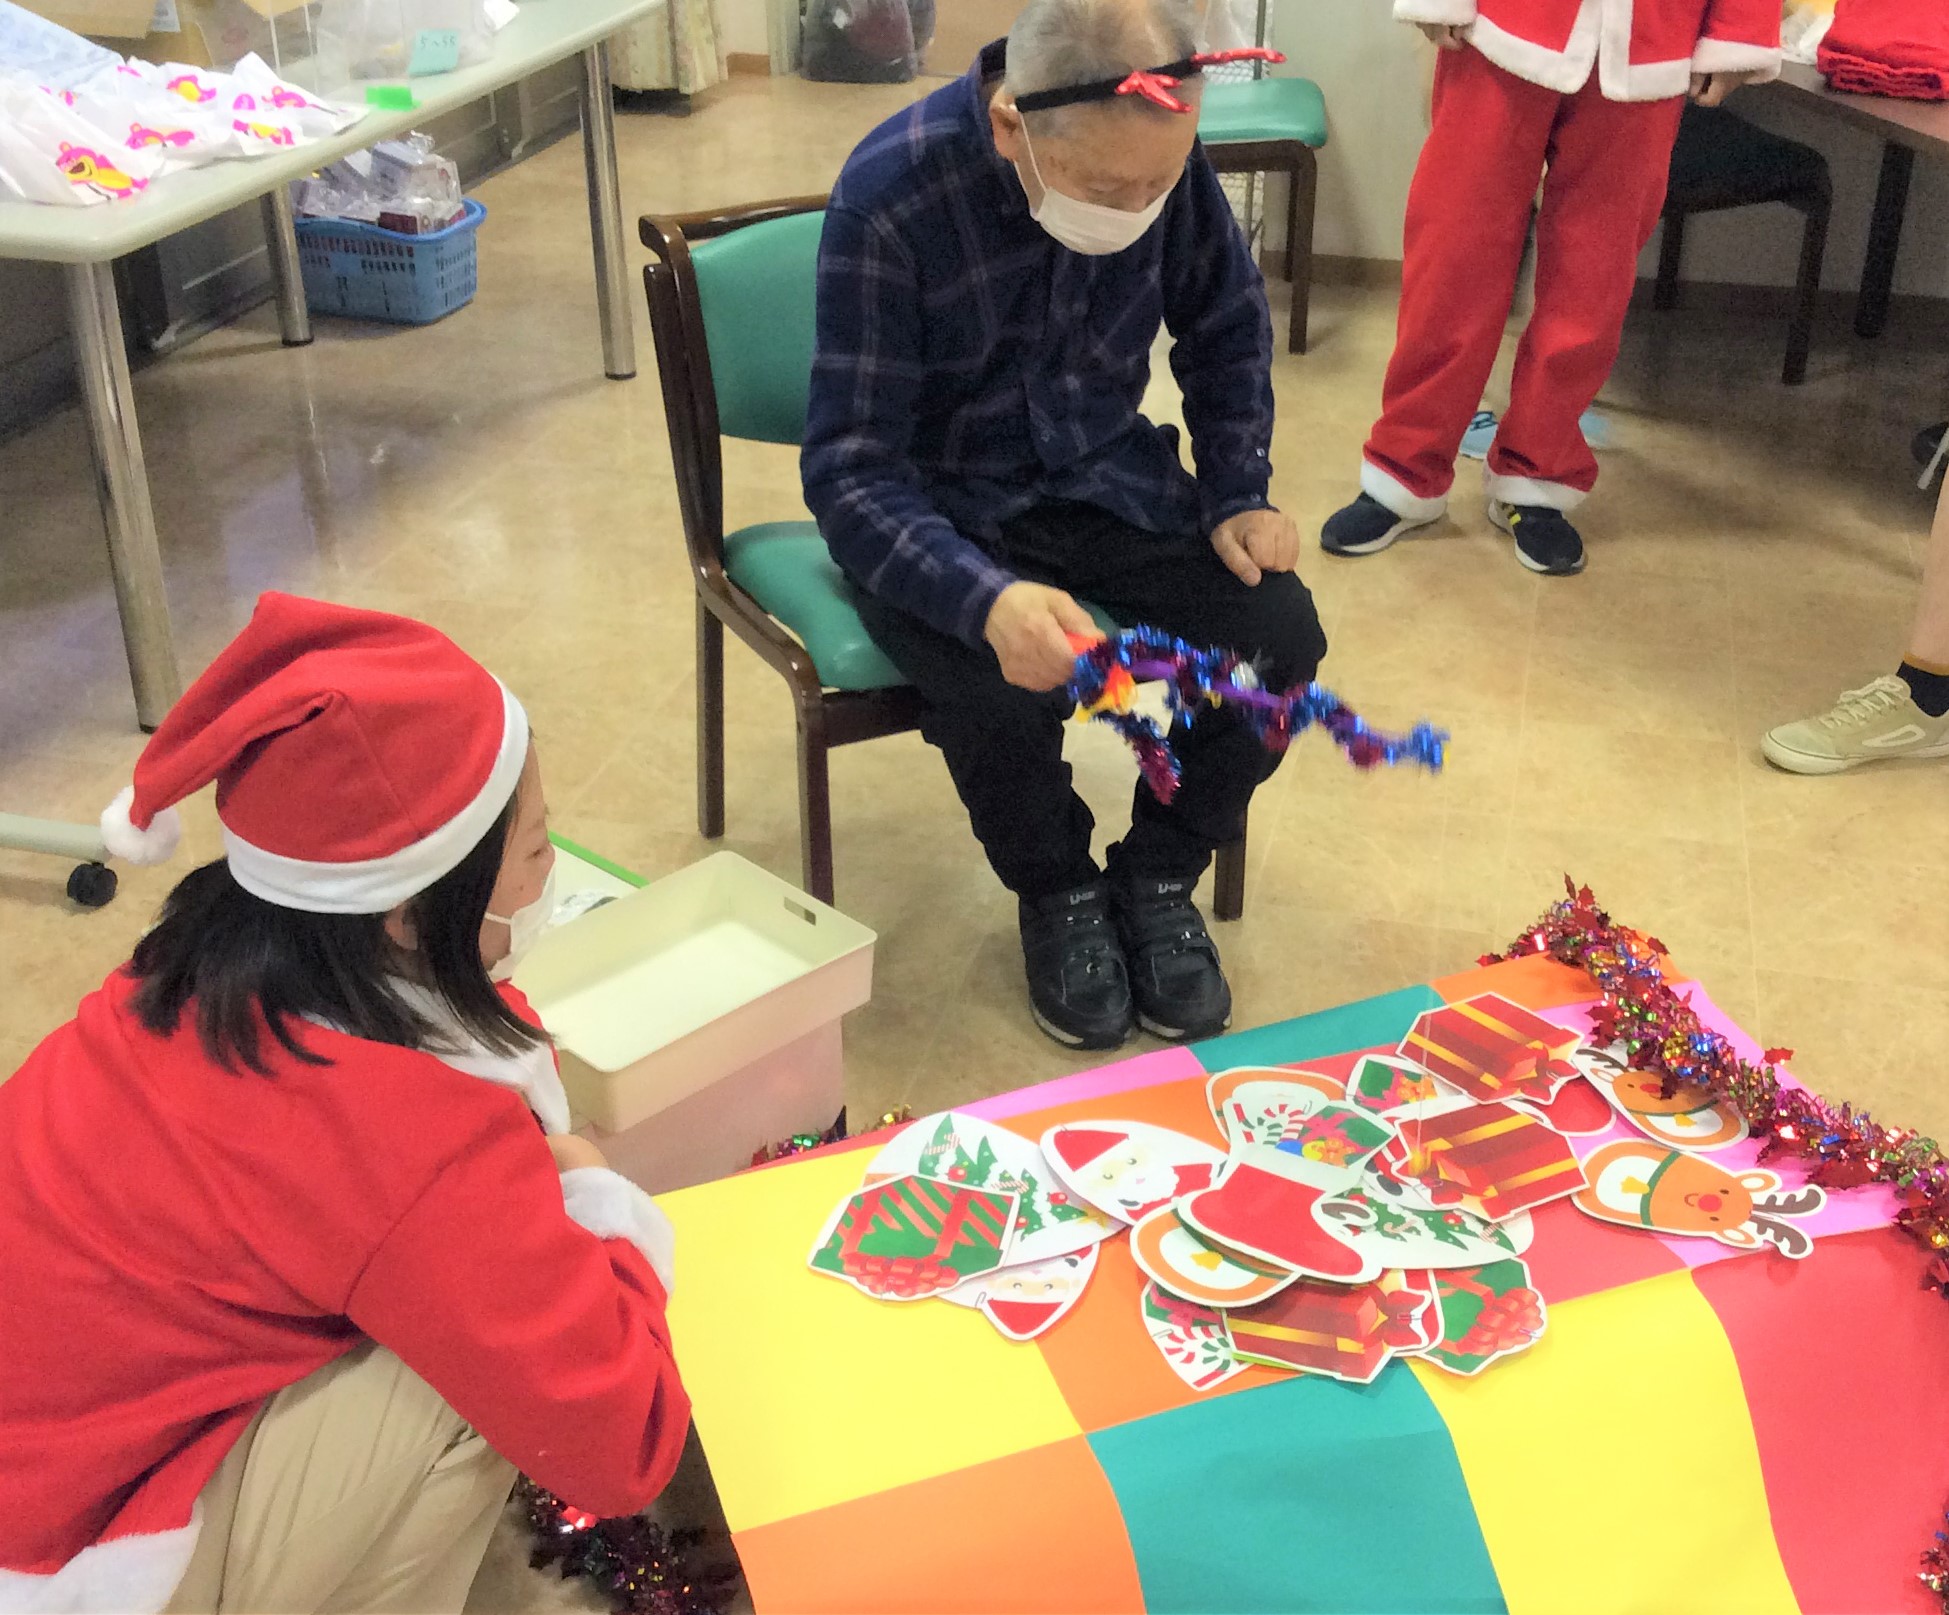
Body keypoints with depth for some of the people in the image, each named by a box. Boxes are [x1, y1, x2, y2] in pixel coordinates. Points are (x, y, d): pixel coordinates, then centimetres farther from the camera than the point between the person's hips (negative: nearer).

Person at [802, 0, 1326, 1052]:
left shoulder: (1160, 160, -13)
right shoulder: (890, 196, -27)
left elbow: (1226, 326, 8)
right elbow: (852, 470, -27)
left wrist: (1238, 494, -4)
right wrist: (986, 600, -44)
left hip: (1102, 476, 4)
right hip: (935, 508, -4)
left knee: (1279, 632, -18)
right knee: (1001, 691, -32)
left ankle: (1157, 878, 8)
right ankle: (1058, 895, 2)